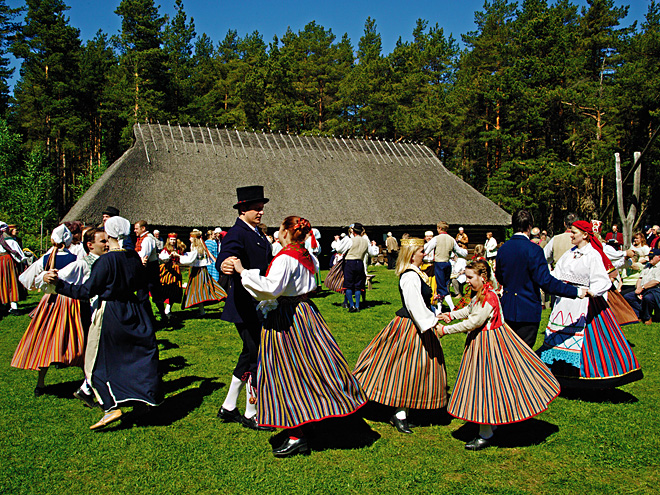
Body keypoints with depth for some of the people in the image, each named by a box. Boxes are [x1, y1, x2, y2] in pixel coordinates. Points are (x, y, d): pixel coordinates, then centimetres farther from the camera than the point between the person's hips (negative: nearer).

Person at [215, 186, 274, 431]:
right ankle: (251, 415, 13)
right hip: (246, 307, -10)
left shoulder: (257, 234, 15)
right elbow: (224, 257, -34)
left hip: (260, 306, 10)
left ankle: (228, 408, 30)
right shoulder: (236, 234, -15)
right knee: (256, 356, -3)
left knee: (250, 356, 17)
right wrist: (224, 266, -54)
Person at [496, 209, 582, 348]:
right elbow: (546, 281, -23)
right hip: (527, 311, -6)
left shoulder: (502, 249, 2)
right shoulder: (533, 250, -18)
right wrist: (576, 292, -18)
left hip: (507, 309, 6)